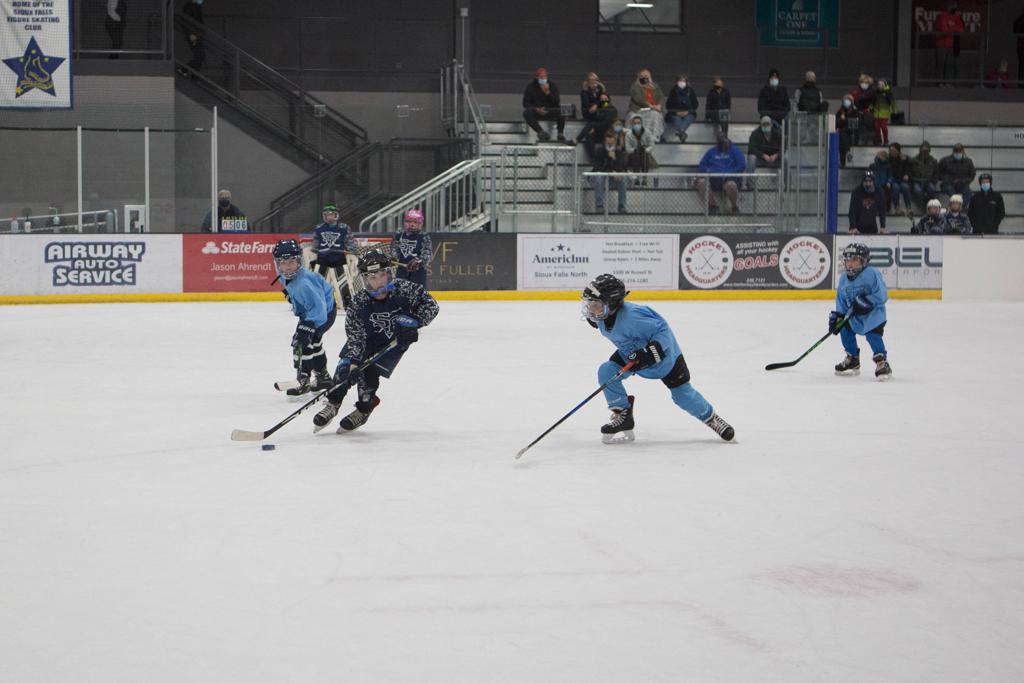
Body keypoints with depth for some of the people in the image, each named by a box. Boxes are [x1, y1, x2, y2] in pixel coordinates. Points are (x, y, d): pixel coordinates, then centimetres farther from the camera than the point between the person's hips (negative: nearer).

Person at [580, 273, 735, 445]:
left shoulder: (632, 317, -40)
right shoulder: (603, 316, -17)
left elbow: (662, 330, -34)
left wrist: (650, 353, -41)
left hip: (664, 353, -7)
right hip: (631, 352, 7)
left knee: (682, 395, 0)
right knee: (606, 372, -12)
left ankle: (713, 419, 25)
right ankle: (623, 417, 0)